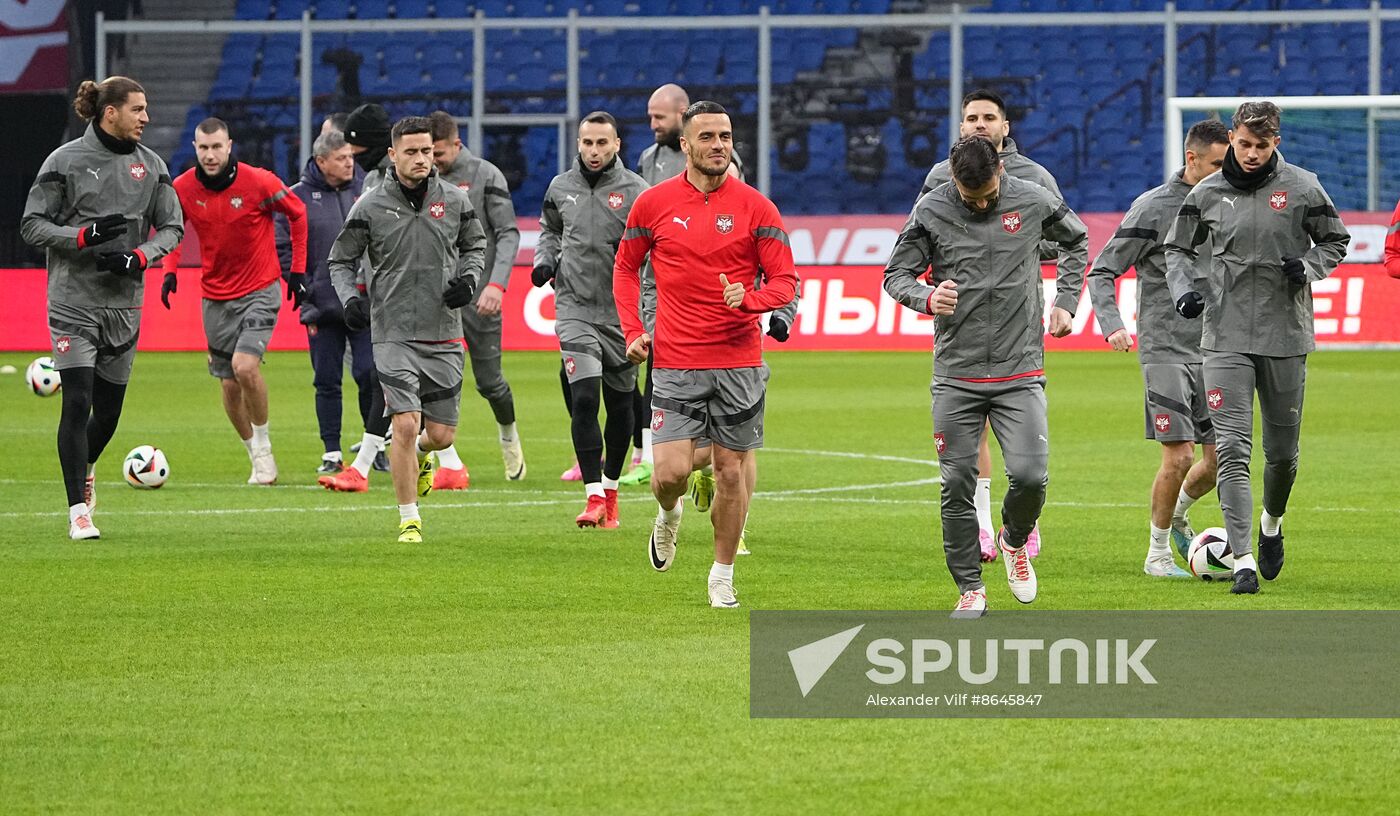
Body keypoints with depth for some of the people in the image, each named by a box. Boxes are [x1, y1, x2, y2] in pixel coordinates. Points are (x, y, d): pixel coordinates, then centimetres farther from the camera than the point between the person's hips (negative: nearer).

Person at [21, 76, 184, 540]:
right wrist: (85, 235, -18)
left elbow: (172, 227, 10)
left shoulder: (150, 165, 7)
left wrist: (138, 257, -10)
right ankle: (79, 510, -7)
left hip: (124, 305, 4)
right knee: (77, 402, -13)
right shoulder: (65, 161, -5)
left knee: (108, 411, 9)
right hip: (73, 304, -4)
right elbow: (32, 226, -3)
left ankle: (84, 470, 40)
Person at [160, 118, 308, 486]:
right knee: (229, 386, 5)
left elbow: (297, 212, 2)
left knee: (244, 366, -23)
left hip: (260, 290, -4)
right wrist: (170, 271, -2)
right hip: (215, 297, 4)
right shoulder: (183, 188, -7)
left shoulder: (258, 182, -15)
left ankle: (263, 444, -2)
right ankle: (258, 459, 24)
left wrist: (297, 269, 2)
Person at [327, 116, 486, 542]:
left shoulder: (455, 200, 3)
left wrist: (469, 277, -1)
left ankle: (420, 455, 43)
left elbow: (475, 245, 19)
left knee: (441, 435, 5)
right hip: (393, 334, -3)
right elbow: (341, 260, 7)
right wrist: (350, 298, -11)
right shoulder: (370, 207, -3)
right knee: (405, 424, -14)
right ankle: (409, 519, -2)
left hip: (444, 334, 3)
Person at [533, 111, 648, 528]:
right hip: (575, 308, 1)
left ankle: (611, 490, 27)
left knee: (620, 404, 9)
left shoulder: (635, 190, -4)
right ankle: (594, 497, -14)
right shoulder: (561, 187, 6)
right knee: (584, 399, -13)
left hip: (622, 313, -1)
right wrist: (545, 260, 5)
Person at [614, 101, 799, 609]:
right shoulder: (654, 204, 2)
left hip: (739, 361, 0)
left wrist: (748, 298, -19)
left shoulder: (755, 207, 0)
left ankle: (723, 575, 20)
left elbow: (785, 281, 2)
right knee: (670, 472, -10)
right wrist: (632, 331, 4)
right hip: (675, 362, 0)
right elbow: (626, 267, 15)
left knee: (732, 472, 4)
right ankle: (669, 515, 26)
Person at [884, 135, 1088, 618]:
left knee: (1030, 476, -13)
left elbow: (1076, 240, 20)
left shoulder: (1034, 202, 0)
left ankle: (1015, 540, 19)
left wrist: (1065, 302, 11)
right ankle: (970, 589, 12)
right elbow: (896, 274, 4)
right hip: (956, 375, 0)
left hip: (1020, 373, 0)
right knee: (957, 487, -1)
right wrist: (927, 297, -18)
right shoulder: (932, 212, -4)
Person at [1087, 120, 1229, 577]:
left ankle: (1177, 516, 32)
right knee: (1178, 456, -13)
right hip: (1166, 351, -6)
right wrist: (1112, 325, -20)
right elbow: (1102, 272, -6)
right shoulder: (1152, 209, -8)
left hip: (1214, 351, 6)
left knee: (1222, 459, 3)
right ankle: (1158, 553, 4)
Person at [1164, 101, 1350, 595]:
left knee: (1283, 452, 10)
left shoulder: (1301, 187, -1)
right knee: (1232, 449, -12)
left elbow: (1335, 241, 10)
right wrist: (1183, 289, -4)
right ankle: (1243, 561, -14)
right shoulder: (1207, 194, 2)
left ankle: (1272, 523, 41)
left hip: (1286, 336, 0)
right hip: (1226, 338, 0)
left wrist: (1309, 268, -10)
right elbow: (1178, 247, 15)